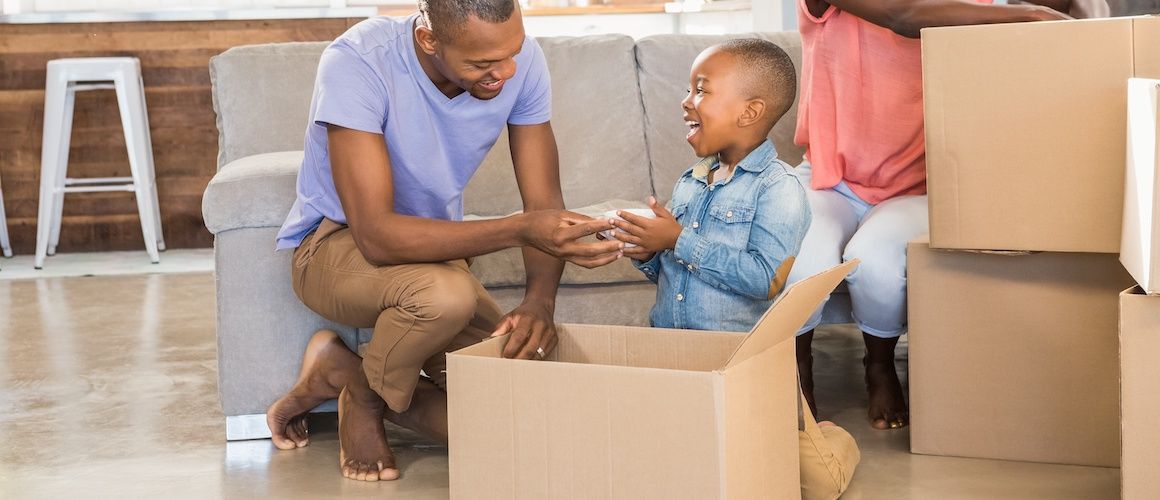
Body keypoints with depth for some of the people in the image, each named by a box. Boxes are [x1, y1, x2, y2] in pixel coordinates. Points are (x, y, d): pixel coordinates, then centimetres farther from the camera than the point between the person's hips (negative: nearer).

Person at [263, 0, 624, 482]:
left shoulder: (520, 59, -17)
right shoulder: (358, 62, -31)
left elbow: (545, 206, -12)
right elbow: (378, 236, -36)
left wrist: (540, 300, -32)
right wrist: (520, 228, -45)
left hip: (433, 247, 5)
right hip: (335, 244, -5)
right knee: (447, 293, -38)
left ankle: (340, 370, 11)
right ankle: (366, 396, -3)